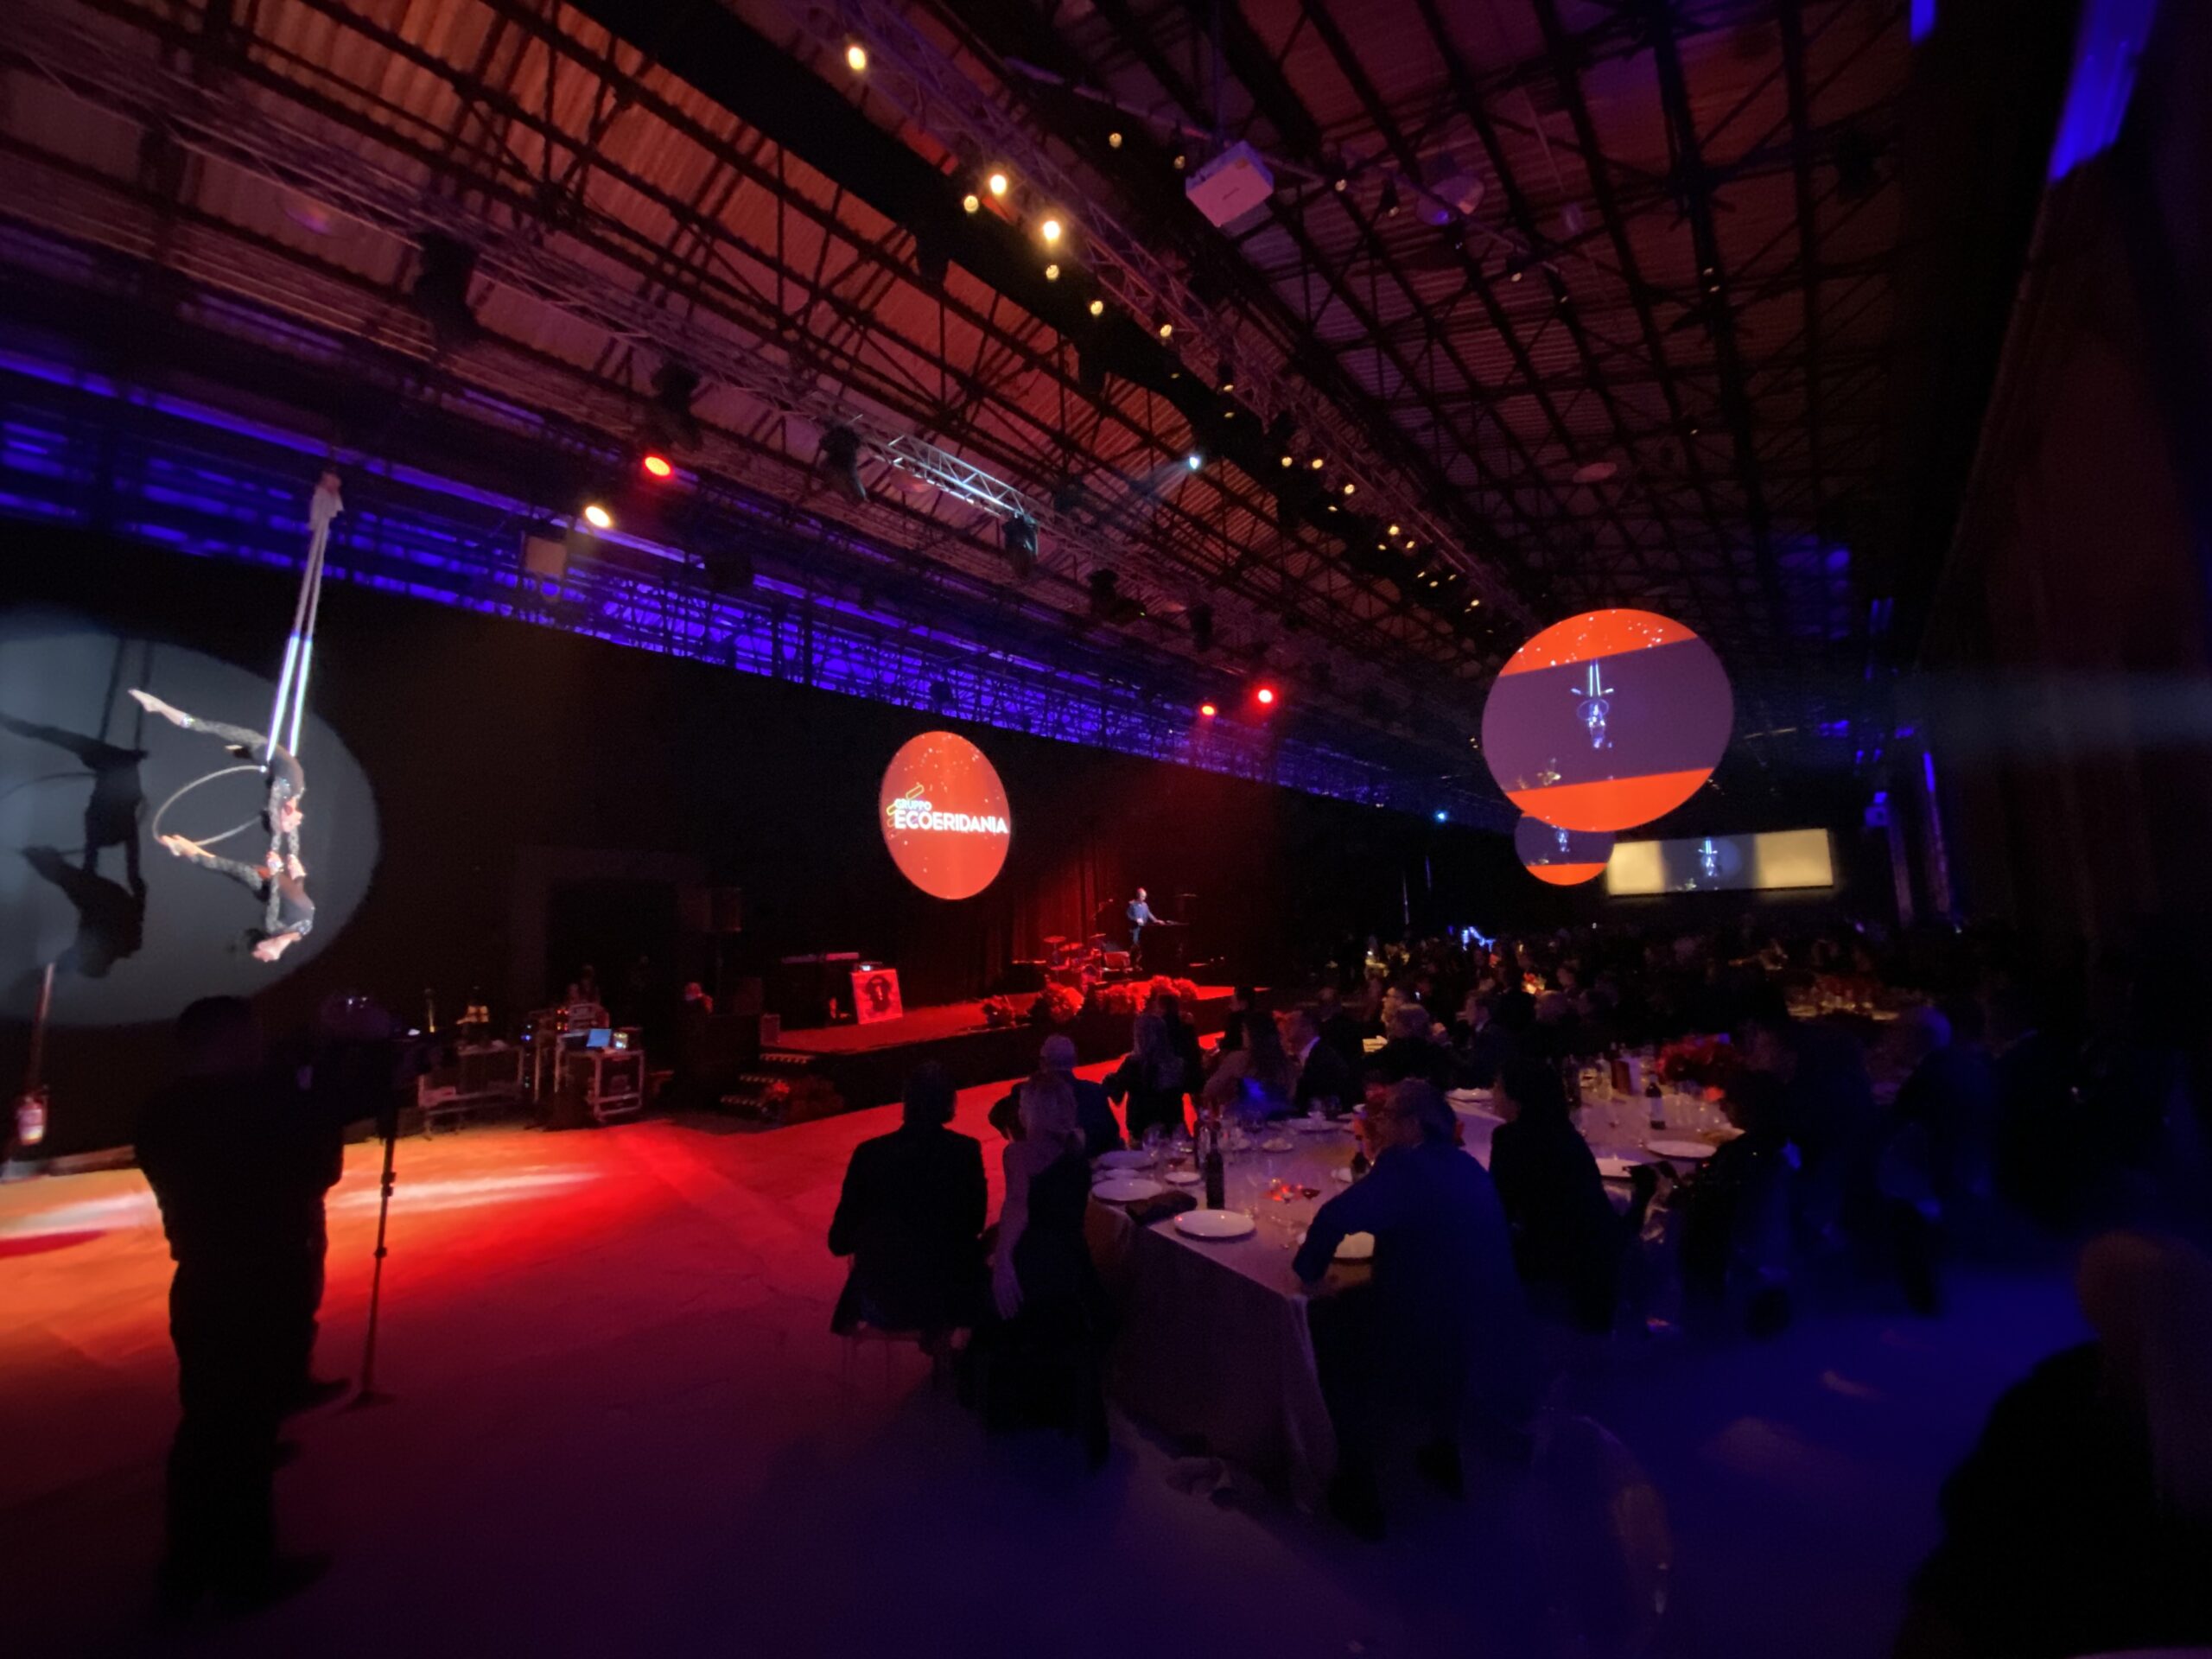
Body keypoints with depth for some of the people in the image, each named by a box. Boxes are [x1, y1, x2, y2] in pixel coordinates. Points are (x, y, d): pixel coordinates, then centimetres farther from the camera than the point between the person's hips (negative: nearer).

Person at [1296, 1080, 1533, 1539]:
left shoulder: (1407, 1166, -20)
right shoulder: (1463, 1166, 4)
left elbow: (1336, 1217, -30)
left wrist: (1308, 1268, -15)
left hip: (1439, 1356, -7)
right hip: (1493, 1345, 7)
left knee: (1327, 1322, 14)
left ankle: (1356, 1490, 26)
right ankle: (1443, 1454, 44)